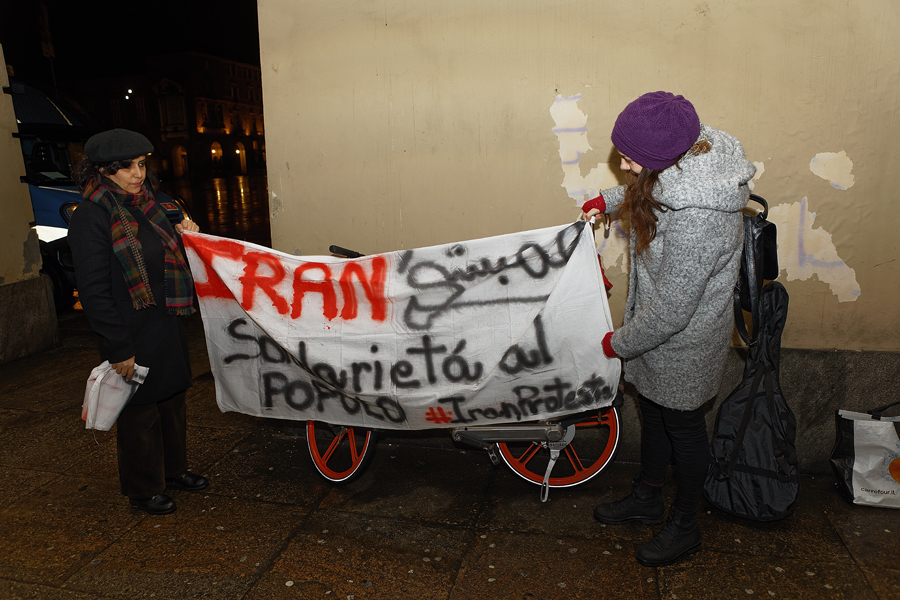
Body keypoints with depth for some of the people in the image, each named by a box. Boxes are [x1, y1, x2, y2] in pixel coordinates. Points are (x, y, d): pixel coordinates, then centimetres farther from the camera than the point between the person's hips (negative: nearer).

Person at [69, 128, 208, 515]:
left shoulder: (146, 204, 9)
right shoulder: (90, 217, -15)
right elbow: (93, 290, -17)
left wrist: (182, 235, 4)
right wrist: (118, 348, -18)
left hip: (167, 326, 8)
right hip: (133, 334, -7)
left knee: (172, 399, 19)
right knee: (140, 411, 8)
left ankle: (173, 470, 38)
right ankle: (143, 489, 28)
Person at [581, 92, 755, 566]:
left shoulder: (698, 220, -38)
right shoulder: (695, 150, -10)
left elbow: (670, 311, -29)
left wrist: (619, 343, -15)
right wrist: (609, 200, 10)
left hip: (683, 344, -8)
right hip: (656, 324, 9)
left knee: (683, 427, 13)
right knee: (653, 412, 24)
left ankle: (684, 527, 40)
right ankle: (647, 499, 48)